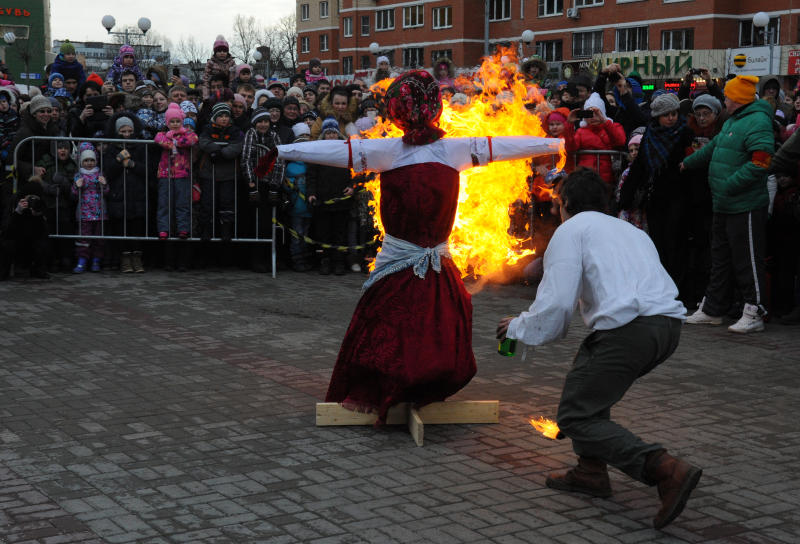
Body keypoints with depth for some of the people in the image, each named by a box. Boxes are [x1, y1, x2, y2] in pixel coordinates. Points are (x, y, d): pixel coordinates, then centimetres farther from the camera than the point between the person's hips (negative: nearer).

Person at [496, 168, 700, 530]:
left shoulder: (571, 230, 8)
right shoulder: (630, 229, 31)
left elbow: (556, 303, -3)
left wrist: (518, 327, 14)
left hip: (630, 329, -8)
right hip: (669, 324, 8)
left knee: (575, 416, -1)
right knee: (586, 375, 29)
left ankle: (665, 470, -17)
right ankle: (591, 471, 25)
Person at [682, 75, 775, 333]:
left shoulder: (757, 121, -16)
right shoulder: (732, 121, 16)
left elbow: (760, 163, -25)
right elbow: (713, 148, 33)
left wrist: (728, 186, -23)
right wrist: (688, 163, 44)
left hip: (746, 207, -10)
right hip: (724, 205, 10)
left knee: (747, 261, -4)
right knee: (721, 258, 16)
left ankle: (754, 312, 4)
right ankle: (713, 309, 24)